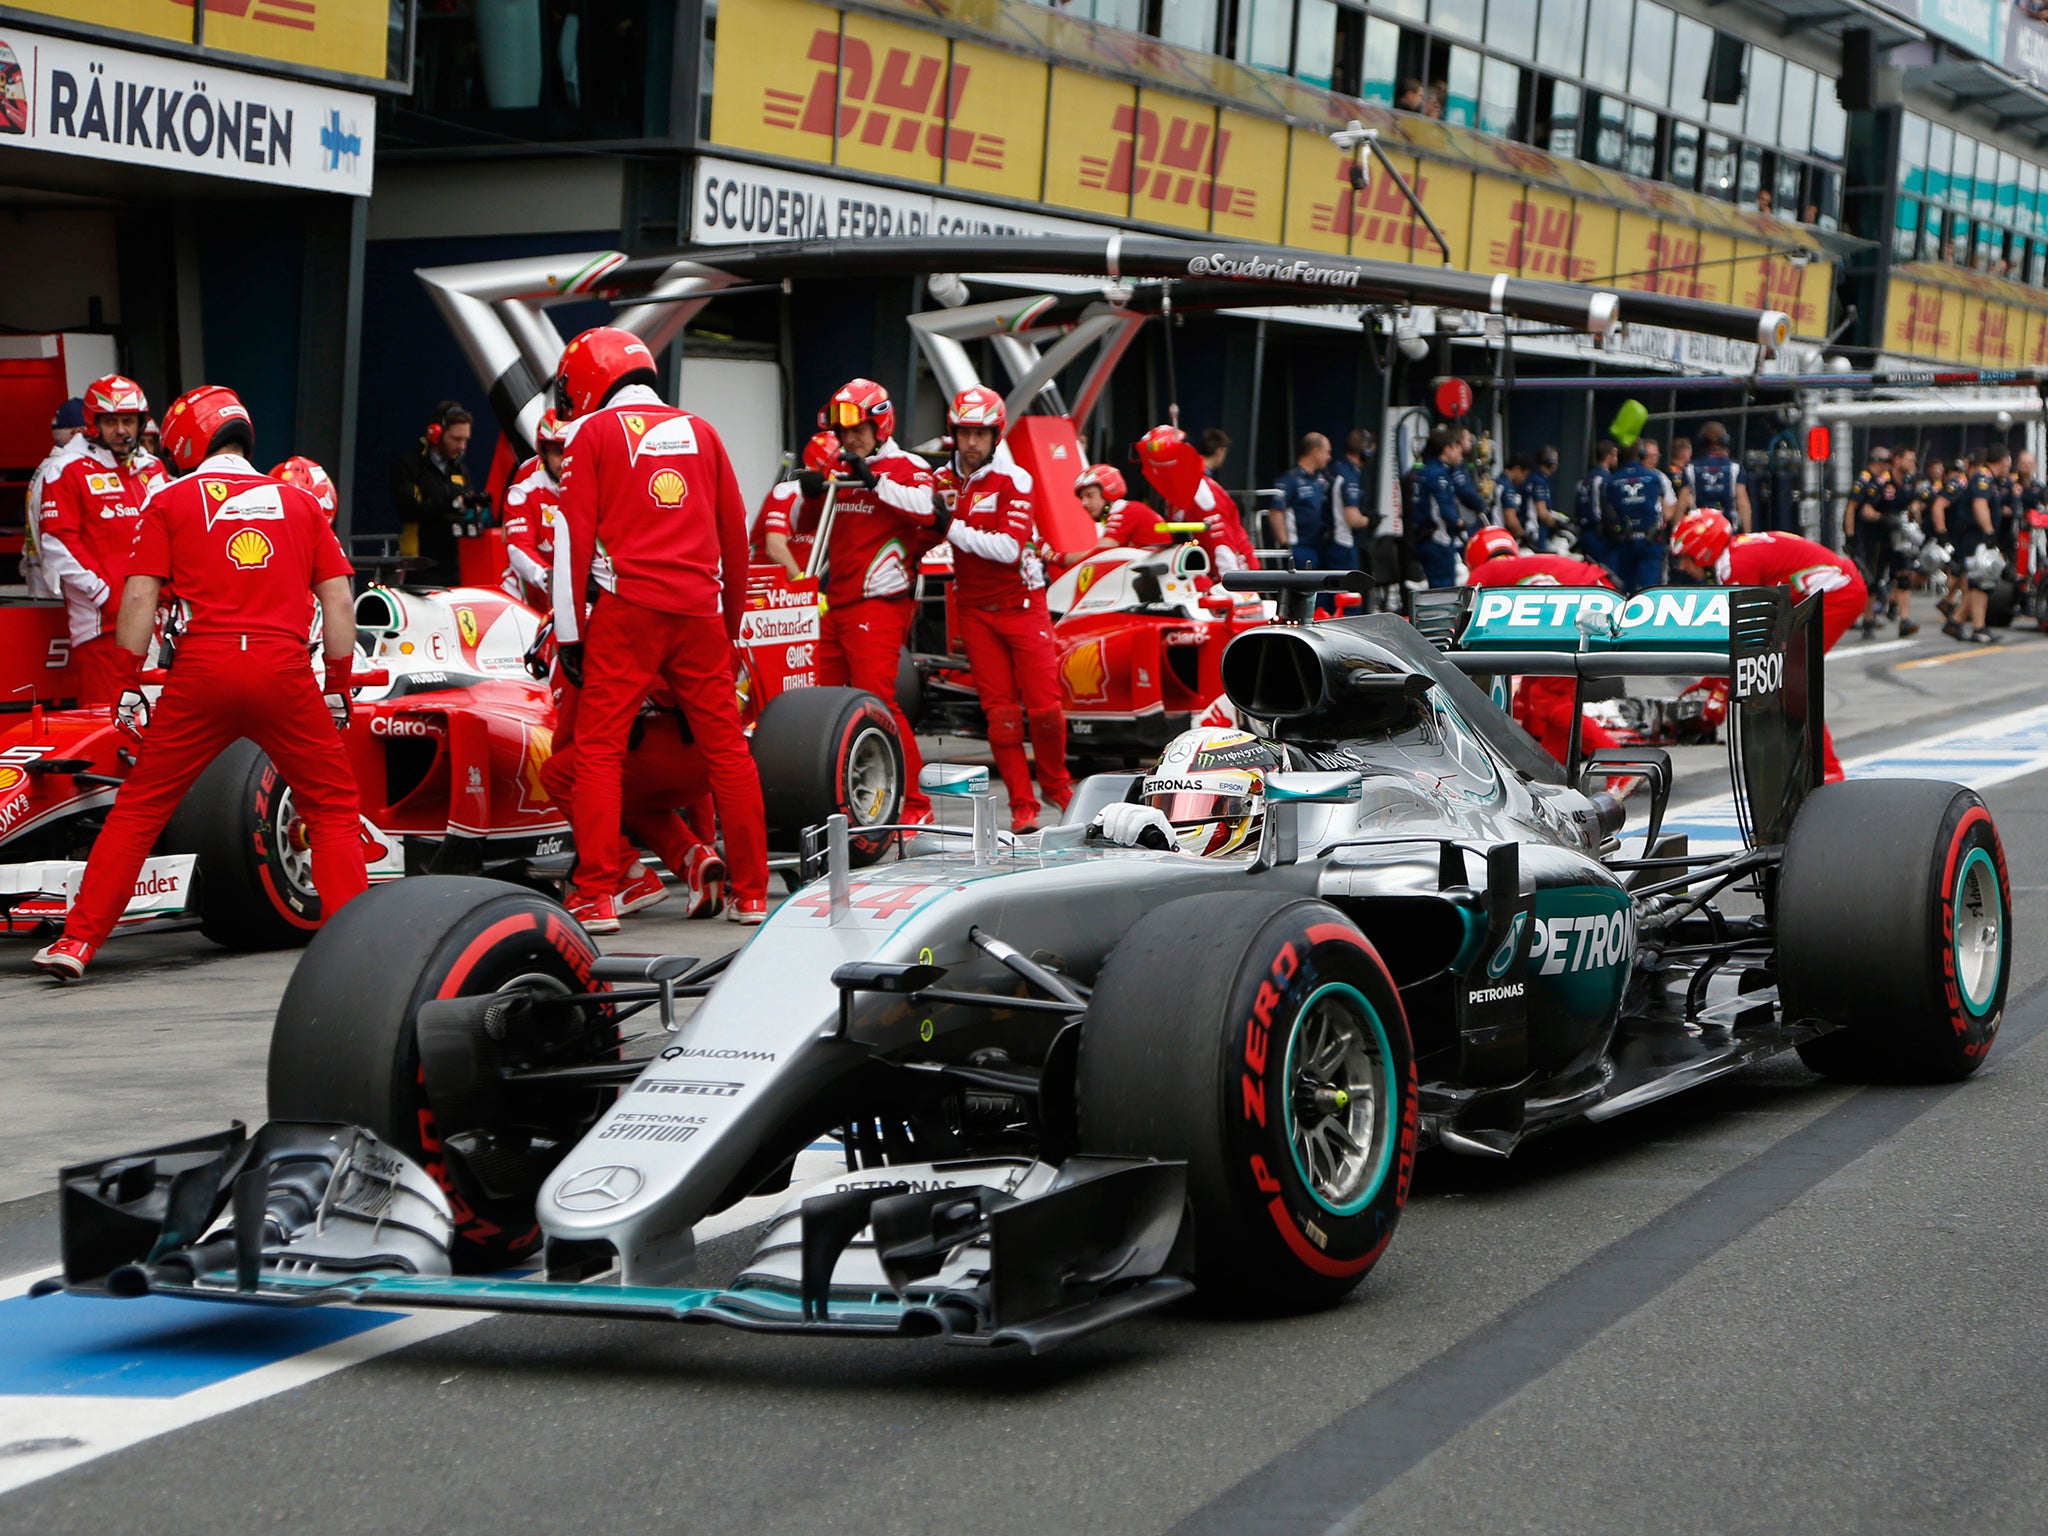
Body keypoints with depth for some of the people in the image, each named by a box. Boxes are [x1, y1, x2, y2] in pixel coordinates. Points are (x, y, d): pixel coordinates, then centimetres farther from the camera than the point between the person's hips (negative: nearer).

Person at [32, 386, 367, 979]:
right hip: (284, 669, 1)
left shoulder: (170, 500, 12)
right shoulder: (300, 502, 18)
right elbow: (339, 602, 12)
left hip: (202, 669, -1)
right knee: (335, 810, 14)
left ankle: (78, 941, 6)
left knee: (139, 808, 9)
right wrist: (337, 687, 18)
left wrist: (129, 685, 8)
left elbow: (139, 597, 4)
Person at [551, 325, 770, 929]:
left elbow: (573, 538, -1)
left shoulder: (593, 431, 4)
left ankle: (596, 896, -8)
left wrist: (569, 630, 2)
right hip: (700, 609, 4)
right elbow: (735, 533, 20)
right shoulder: (699, 430, 17)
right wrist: (731, 618, 29)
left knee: (599, 749, -2)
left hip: (626, 610, -4)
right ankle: (751, 893, 11)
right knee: (727, 748, 7)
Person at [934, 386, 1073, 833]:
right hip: (974, 608, 3)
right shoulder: (942, 481, 5)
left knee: (1044, 705, -5)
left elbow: (1009, 548, -21)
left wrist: (953, 529, -20)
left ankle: (1056, 785, 20)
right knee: (1000, 711, -1)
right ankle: (1022, 805, 5)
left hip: (1022, 604, -3)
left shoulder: (1013, 480, -10)